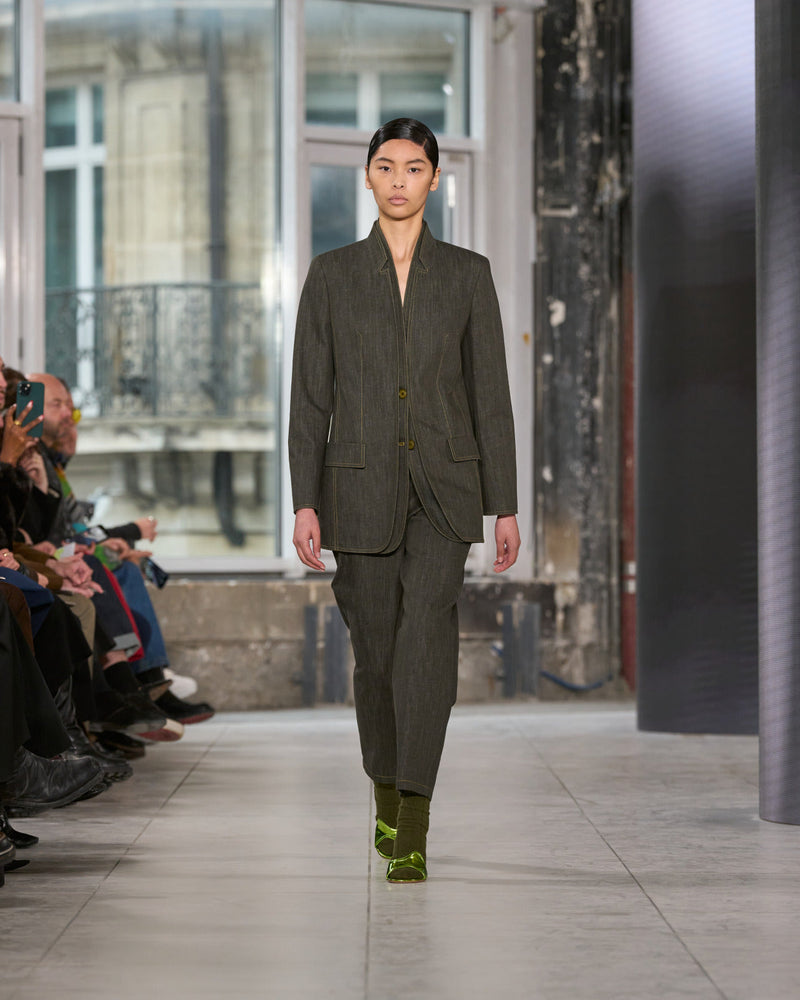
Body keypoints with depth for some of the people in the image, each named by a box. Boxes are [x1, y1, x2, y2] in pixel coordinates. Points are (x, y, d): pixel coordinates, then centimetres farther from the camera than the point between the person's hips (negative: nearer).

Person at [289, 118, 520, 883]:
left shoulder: (468, 274, 5)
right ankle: (388, 791, 34)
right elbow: (309, 396, 3)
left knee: (427, 631, -20)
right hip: (361, 487, 1)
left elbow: (489, 394, 5)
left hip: (443, 486, -1)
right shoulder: (331, 275, 5)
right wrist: (304, 502, -5)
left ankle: (412, 827, -22)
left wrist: (505, 506, 1)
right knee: (376, 648, 8)